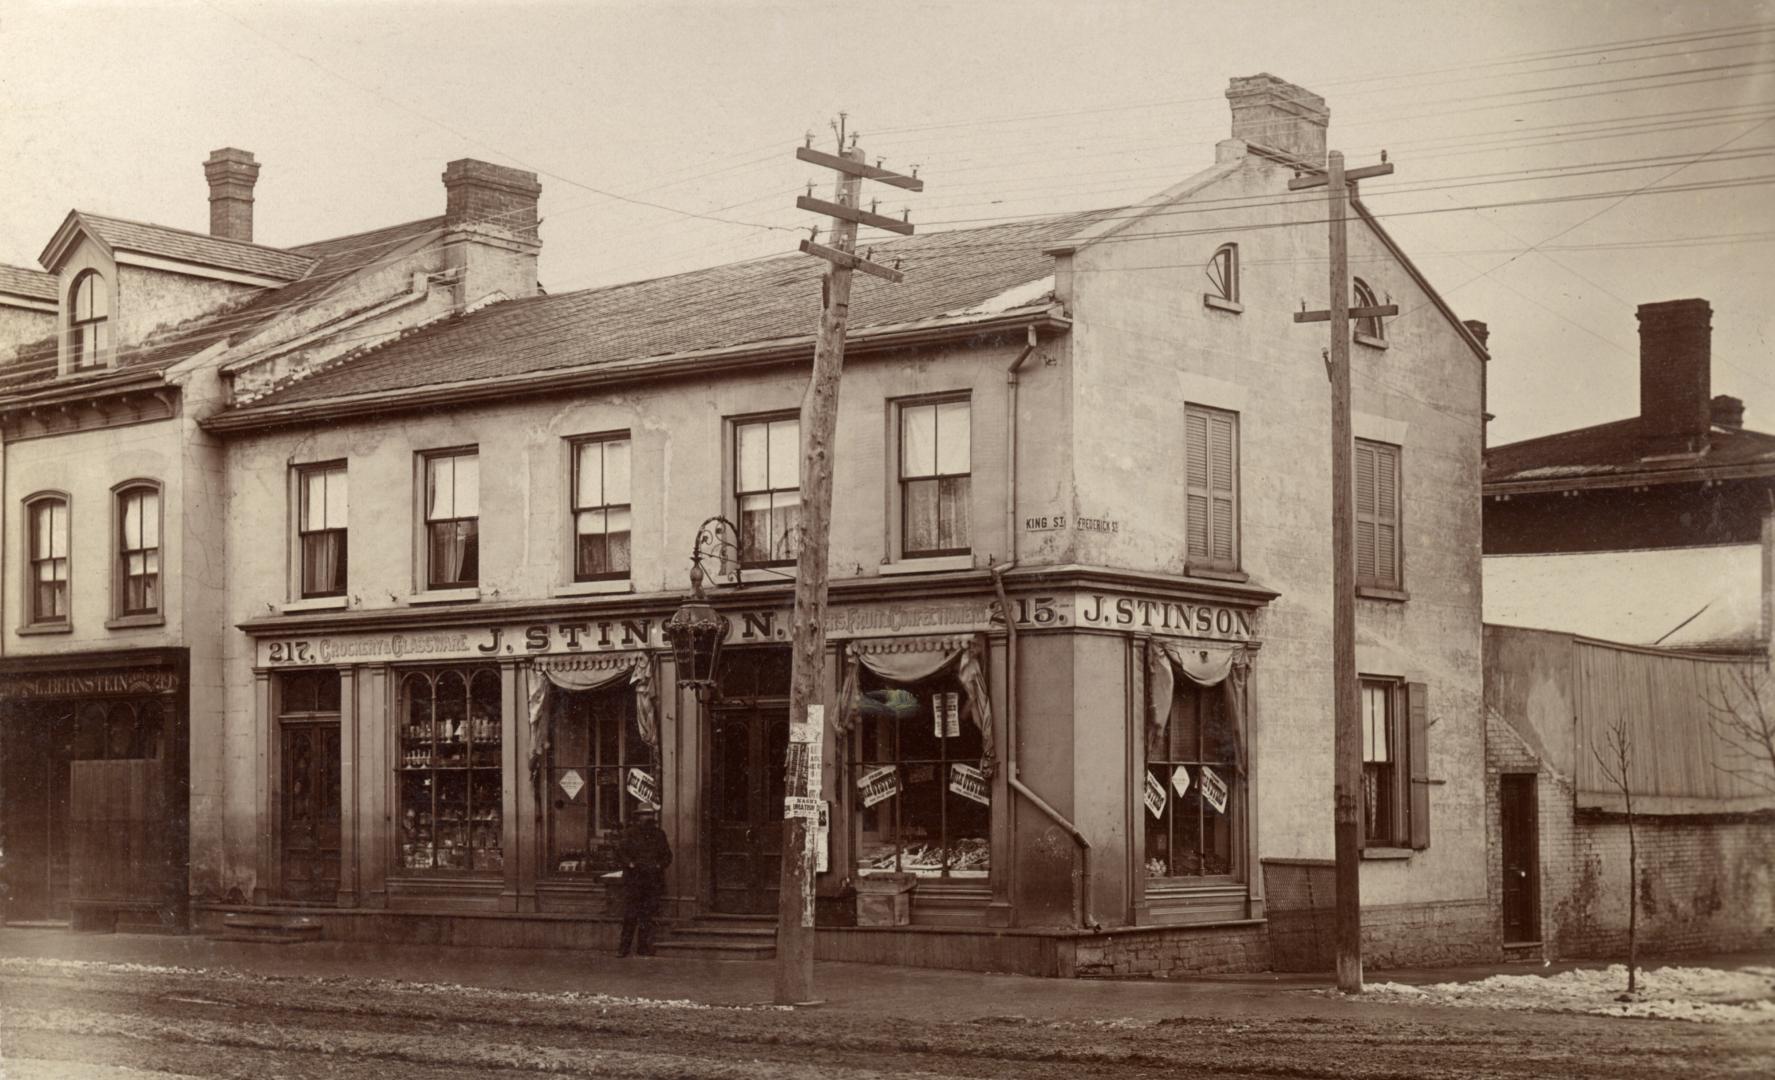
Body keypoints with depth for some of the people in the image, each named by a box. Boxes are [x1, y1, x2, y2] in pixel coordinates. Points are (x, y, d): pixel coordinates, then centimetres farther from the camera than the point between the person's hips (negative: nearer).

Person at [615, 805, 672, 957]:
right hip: (633, 880, -3)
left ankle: (644, 947, 9)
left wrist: (659, 865, -2)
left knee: (647, 915, 3)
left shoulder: (659, 834, 13)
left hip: (653, 881, 3)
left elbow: (667, 855, 16)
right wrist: (631, 864, -15)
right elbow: (620, 853, -1)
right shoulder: (629, 834, 3)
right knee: (630, 915, -5)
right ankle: (624, 946, 1)